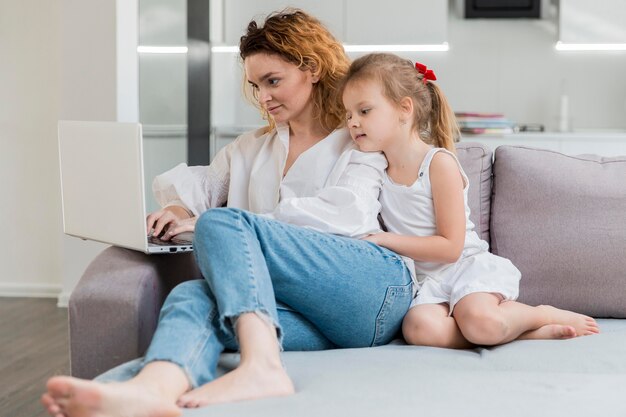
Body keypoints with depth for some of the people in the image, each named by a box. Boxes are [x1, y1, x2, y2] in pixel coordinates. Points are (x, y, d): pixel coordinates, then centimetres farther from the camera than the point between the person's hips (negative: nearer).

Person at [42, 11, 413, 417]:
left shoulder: (360, 139, 14)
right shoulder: (251, 148, 33)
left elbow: (346, 214, -4)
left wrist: (226, 225, -8)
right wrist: (179, 207, 7)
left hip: (373, 284, -4)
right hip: (303, 311, 5)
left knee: (222, 222, -24)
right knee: (193, 296, -27)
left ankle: (261, 368, -47)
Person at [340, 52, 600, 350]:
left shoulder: (439, 163, -10)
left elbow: (450, 247, -13)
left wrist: (385, 239, -14)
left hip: (467, 266, -4)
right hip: (426, 281, 4)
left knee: (479, 320, -37)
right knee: (419, 329, -32)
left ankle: (546, 315, -4)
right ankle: (523, 332, -19)